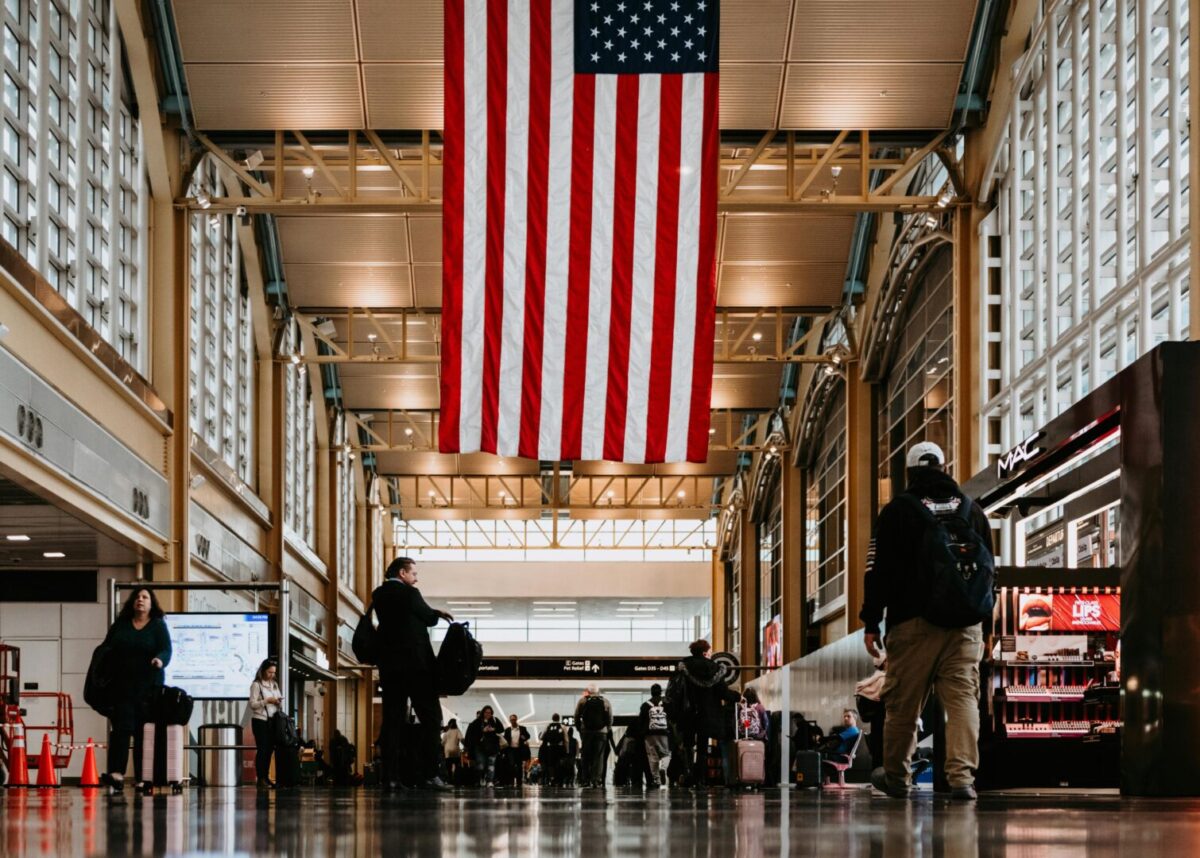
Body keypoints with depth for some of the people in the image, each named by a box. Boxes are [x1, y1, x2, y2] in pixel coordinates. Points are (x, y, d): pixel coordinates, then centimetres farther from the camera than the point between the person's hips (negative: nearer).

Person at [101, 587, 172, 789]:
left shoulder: (158, 626, 5)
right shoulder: (120, 625, 11)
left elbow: (166, 650, -7)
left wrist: (160, 660, -29)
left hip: (148, 687, -1)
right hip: (122, 686, 1)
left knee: (144, 732, 0)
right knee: (122, 727, -10)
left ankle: (143, 778, 4)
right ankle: (116, 772, -19)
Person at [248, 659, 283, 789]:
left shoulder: (274, 684, 14)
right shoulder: (256, 685, -5)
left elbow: (279, 702, 20)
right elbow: (252, 704, -10)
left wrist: (279, 702, -2)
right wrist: (266, 701, -18)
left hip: (272, 720, 6)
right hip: (260, 720, -6)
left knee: (270, 749, 4)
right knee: (262, 749, -6)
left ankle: (266, 777, 10)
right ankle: (260, 779, -4)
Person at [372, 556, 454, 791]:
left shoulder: (379, 596, 10)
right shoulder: (409, 593, -8)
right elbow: (429, 618, 3)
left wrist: (435, 614, 19)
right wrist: (439, 614, 26)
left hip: (389, 666, 6)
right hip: (416, 664, -6)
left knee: (393, 719, 3)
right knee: (430, 717, -2)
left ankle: (391, 776, -4)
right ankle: (429, 774, -11)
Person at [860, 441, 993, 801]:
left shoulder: (898, 510, 1)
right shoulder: (970, 509, 12)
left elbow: (878, 569, -2)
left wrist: (871, 623, 2)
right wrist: (980, 614, 25)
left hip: (912, 622, -2)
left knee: (903, 702, 7)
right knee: (962, 698, -2)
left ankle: (895, 777, 18)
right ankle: (962, 777, -14)